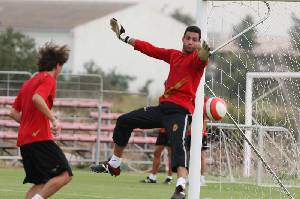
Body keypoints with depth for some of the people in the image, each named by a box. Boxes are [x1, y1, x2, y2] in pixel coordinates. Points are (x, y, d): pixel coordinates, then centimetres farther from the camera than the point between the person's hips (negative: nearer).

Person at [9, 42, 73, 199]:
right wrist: (54, 120, -20)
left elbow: (14, 112, 20)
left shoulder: (28, 83, 22)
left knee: (41, 183, 12)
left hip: (24, 139, 9)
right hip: (40, 138, -9)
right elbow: (37, 98, -23)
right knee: (64, 174, -10)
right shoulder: (48, 79, -3)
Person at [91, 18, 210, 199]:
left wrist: (204, 54, -55)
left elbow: (202, 59, -30)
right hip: (163, 107, 8)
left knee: (178, 143, -31)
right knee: (124, 121, 15)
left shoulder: (197, 59, -5)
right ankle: (114, 165, 31)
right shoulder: (174, 55, 16)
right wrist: (124, 37, 30)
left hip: (181, 109, -8)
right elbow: (150, 49, 25)